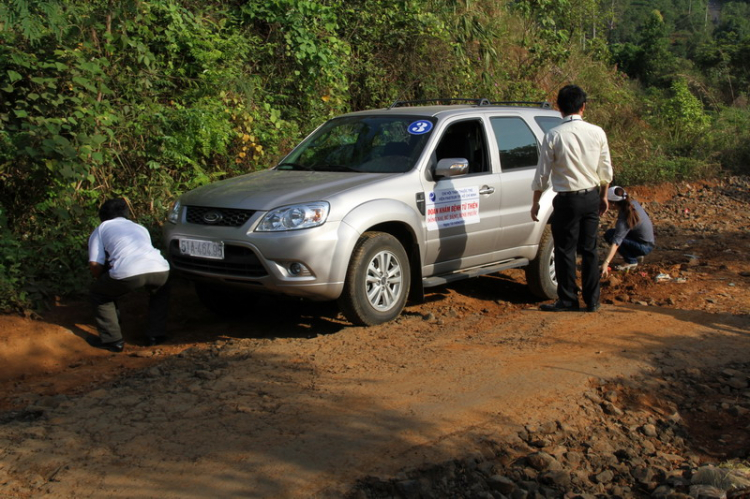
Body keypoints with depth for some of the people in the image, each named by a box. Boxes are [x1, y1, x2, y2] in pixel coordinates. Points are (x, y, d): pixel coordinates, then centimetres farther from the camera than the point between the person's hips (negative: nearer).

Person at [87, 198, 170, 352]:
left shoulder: (101, 229, 26)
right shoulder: (140, 228, 39)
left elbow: (95, 265, 14)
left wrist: (104, 280, 33)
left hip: (128, 273, -4)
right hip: (160, 270, 4)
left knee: (98, 294, 25)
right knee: (160, 291, 39)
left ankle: (112, 340, 19)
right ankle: (156, 335, 31)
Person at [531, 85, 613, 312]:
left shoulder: (554, 136, -12)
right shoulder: (597, 133, -1)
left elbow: (542, 174, -7)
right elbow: (606, 170, 6)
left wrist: (536, 202, 4)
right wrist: (603, 196, 20)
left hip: (567, 200, -4)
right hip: (592, 197, 4)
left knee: (565, 251, 6)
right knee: (589, 249, 12)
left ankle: (568, 300, 13)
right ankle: (592, 300, 18)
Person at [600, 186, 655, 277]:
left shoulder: (624, 219, -30)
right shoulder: (633, 203, -9)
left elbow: (616, 243, -39)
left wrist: (606, 263, -45)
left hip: (645, 247, -9)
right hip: (650, 241, 9)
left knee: (609, 235, -18)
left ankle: (631, 261, -10)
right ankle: (637, 255, 21)